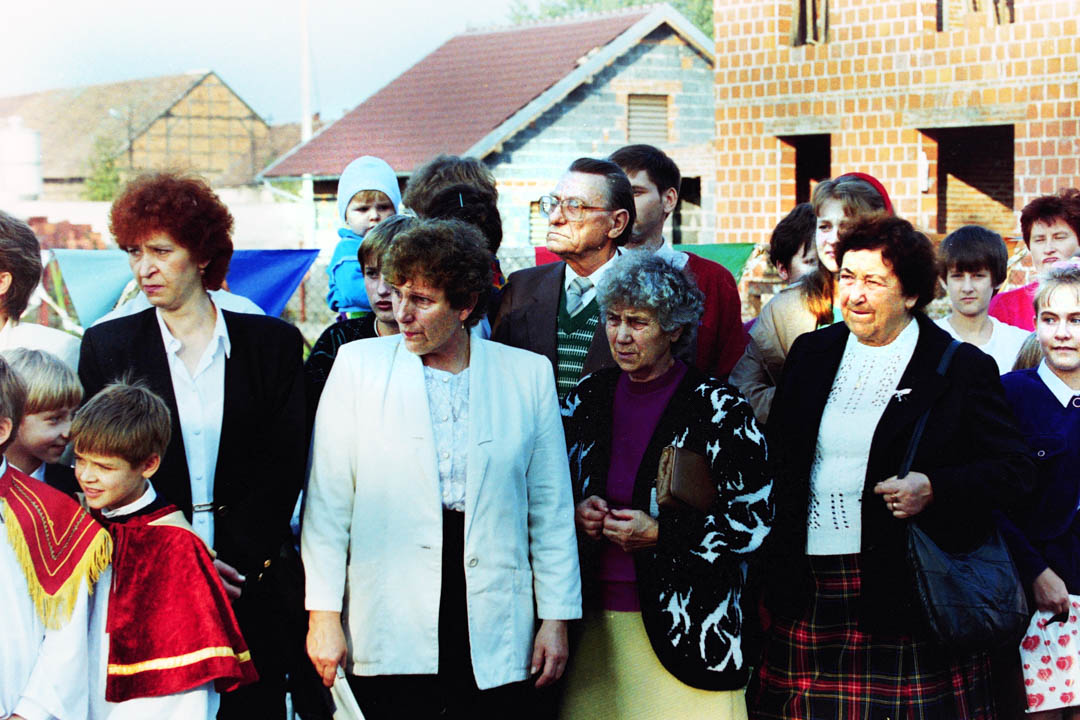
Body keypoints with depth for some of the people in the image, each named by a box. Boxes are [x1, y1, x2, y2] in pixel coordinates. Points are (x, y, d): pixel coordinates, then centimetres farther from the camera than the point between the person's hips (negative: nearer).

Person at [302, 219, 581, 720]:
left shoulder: (528, 374, 5)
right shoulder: (359, 365, 3)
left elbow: (551, 509, 8)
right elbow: (327, 503, 3)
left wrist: (557, 617, 5)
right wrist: (323, 613, -2)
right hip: (389, 633, -1)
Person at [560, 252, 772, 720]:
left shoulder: (718, 409, -6)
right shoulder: (587, 397, 9)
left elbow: (756, 517, -7)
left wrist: (660, 533, -14)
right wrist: (576, 514, -2)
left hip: (686, 627, -4)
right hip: (597, 620, 4)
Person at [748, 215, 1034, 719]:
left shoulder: (961, 368, 0)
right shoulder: (813, 353, 13)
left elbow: (1015, 469, -1)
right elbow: (777, 460, 17)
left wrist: (935, 490, -17)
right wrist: (774, 572, 7)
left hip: (908, 596, -3)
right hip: (808, 596, 4)